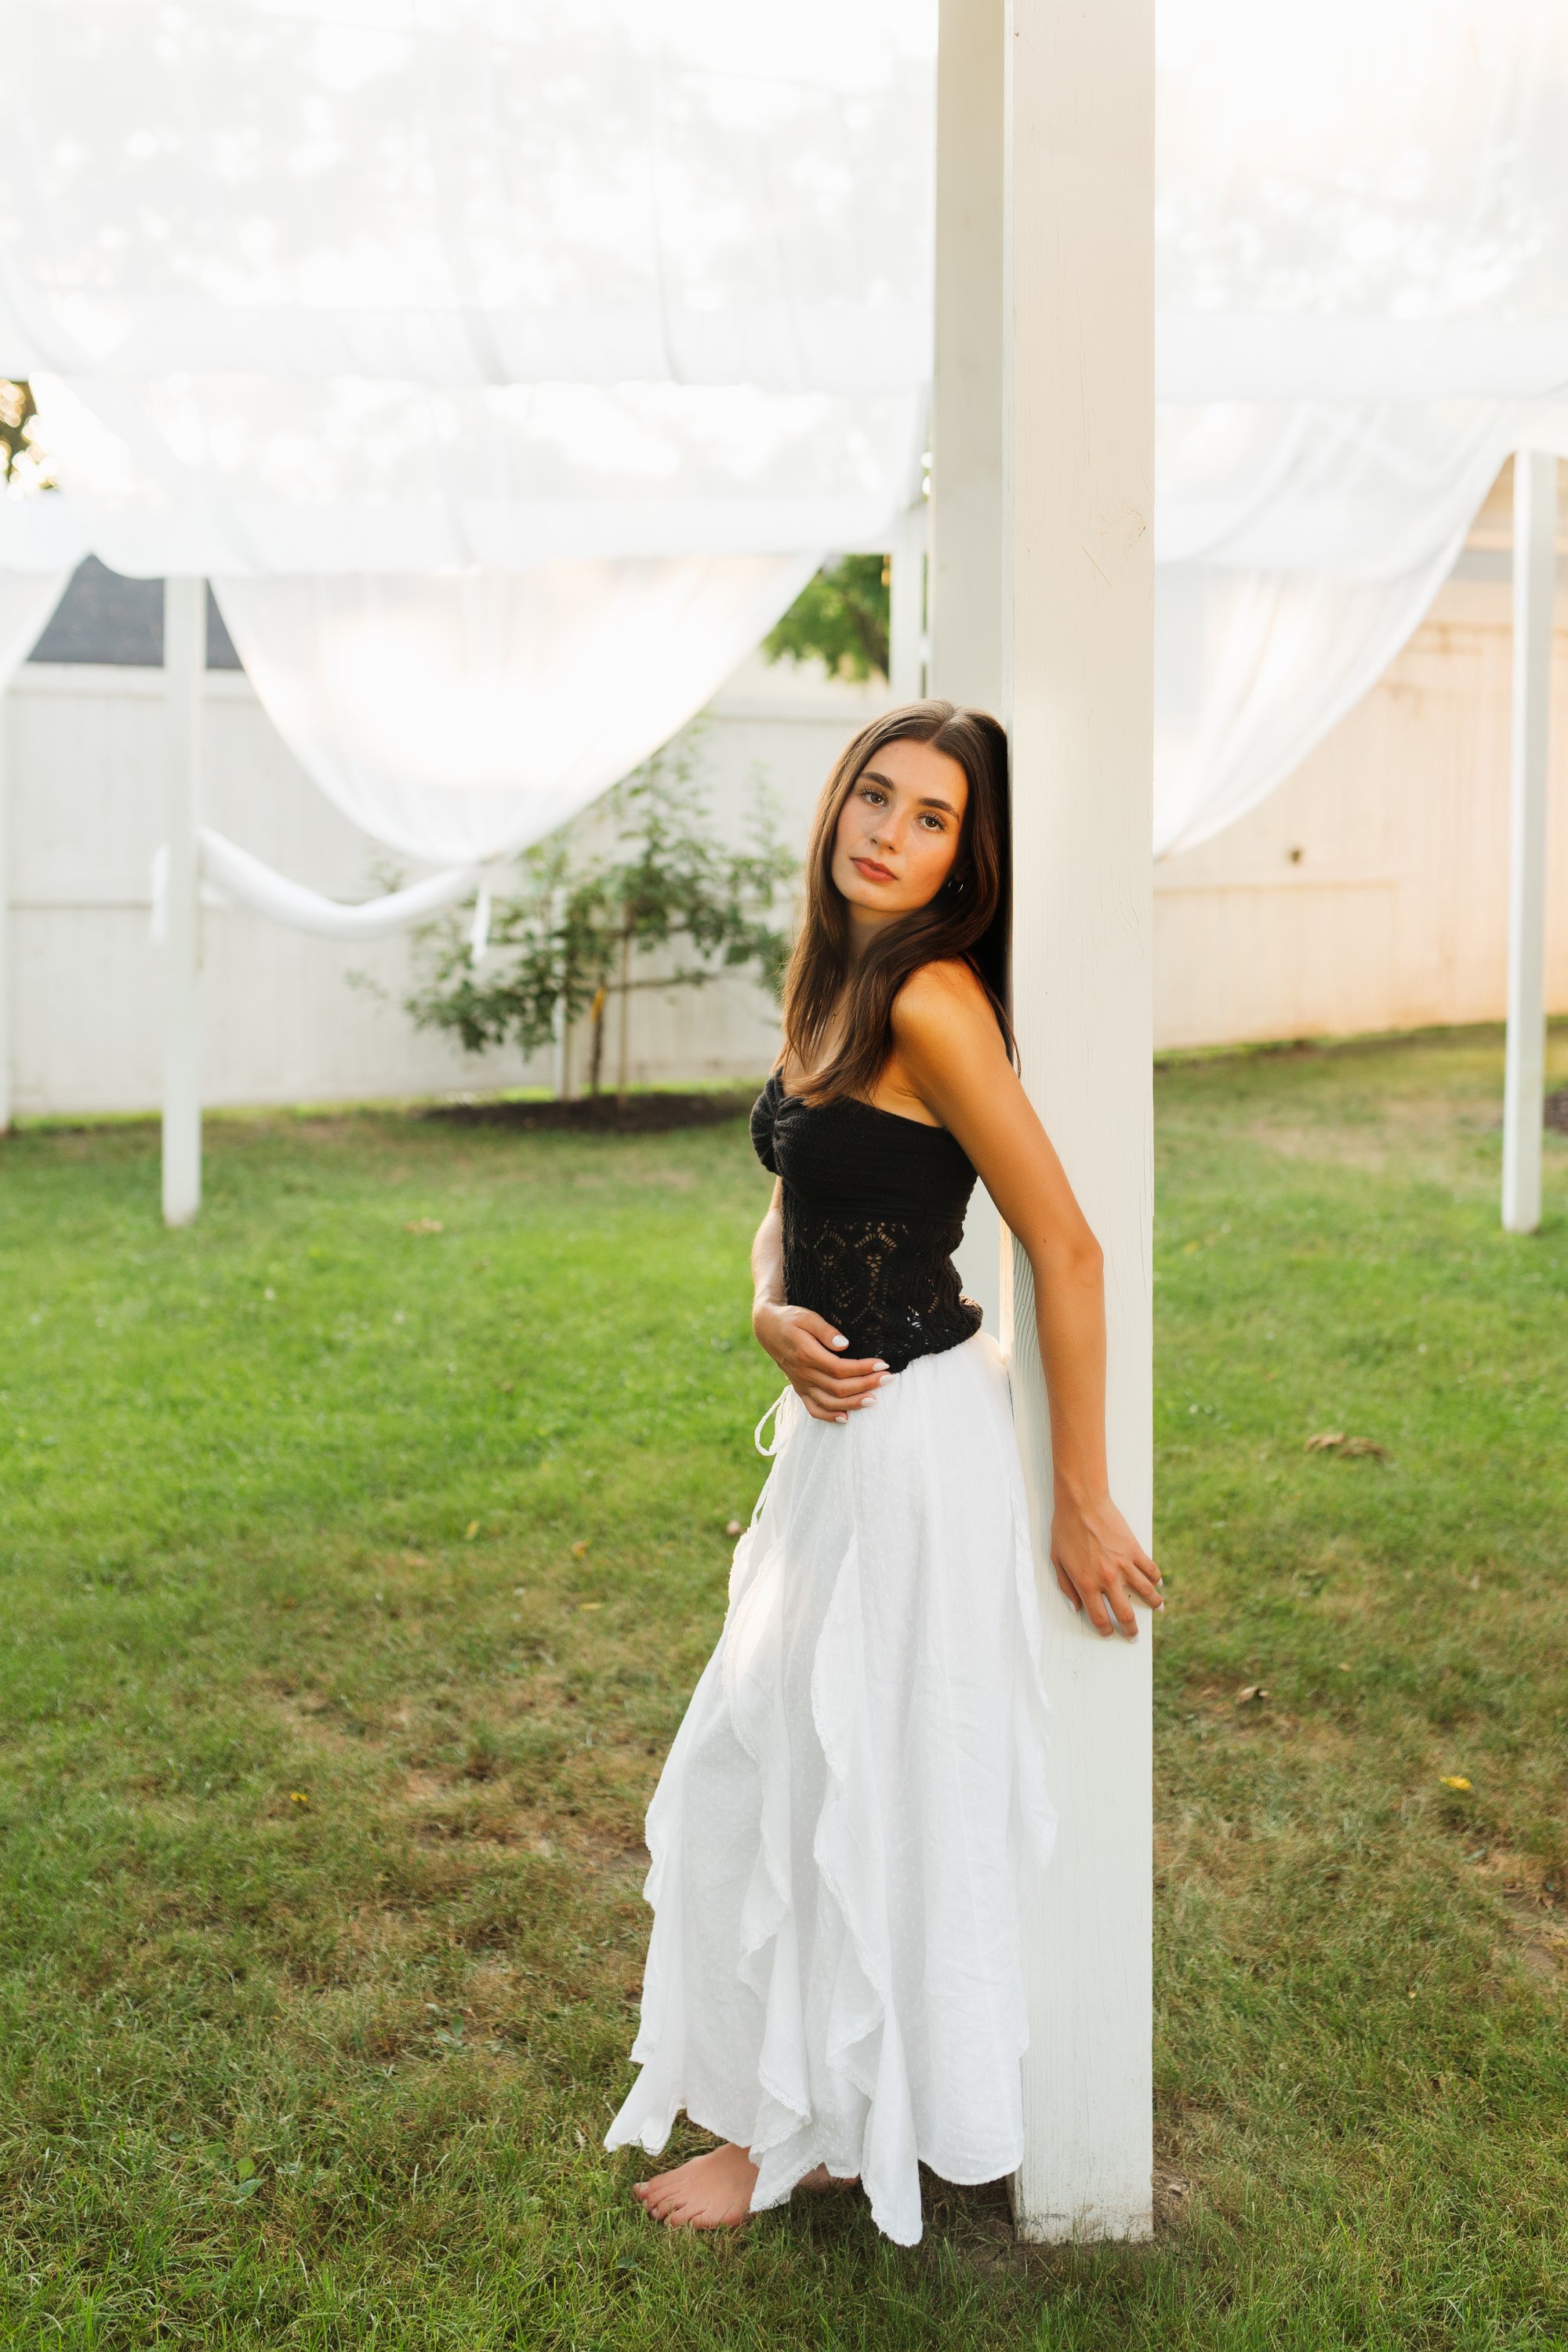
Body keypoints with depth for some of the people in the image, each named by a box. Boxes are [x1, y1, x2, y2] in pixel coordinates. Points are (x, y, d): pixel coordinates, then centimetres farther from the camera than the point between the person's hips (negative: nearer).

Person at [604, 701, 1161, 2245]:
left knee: (842, 1785, 6)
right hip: (837, 1424, 9)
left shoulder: (931, 999, -20)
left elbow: (1066, 1248, -20)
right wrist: (775, 1316, -7)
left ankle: (809, 2134, 26)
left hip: (909, 1435, -9)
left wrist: (1082, 1502, -17)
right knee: (773, 1762, 20)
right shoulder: (832, 988, 7)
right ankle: (782, 2091, 39)